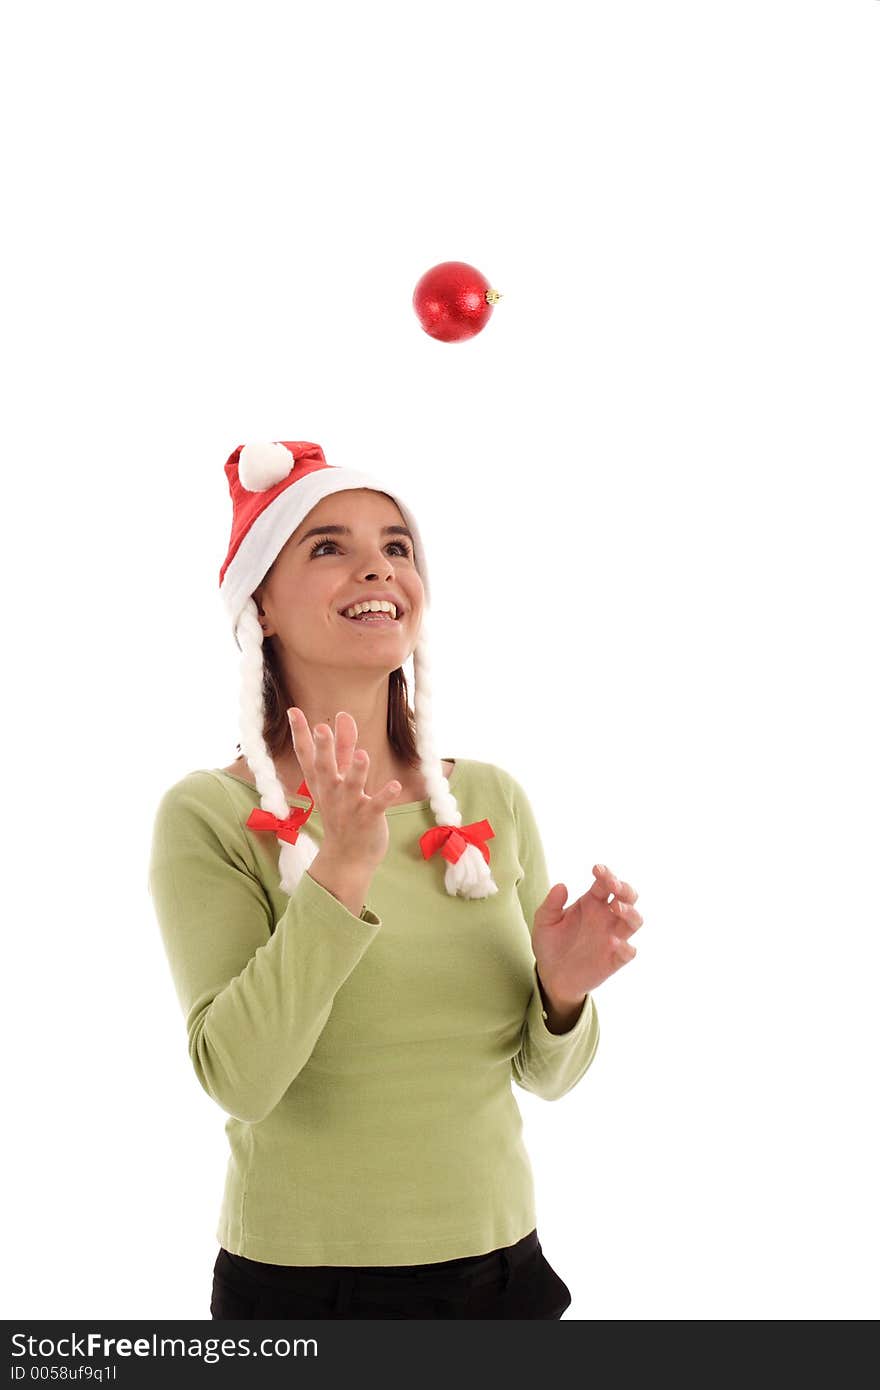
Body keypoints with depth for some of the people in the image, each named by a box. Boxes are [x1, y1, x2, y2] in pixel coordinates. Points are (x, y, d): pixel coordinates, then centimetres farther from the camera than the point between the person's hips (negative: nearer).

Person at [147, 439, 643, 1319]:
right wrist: (342, 869, -29)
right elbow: (235, 1076, -21)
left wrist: (563, 991, -14)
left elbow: (544, 1073, 6)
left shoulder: (492, 801, 0)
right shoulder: (209, 815, -11)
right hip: (301, 1281, -3)